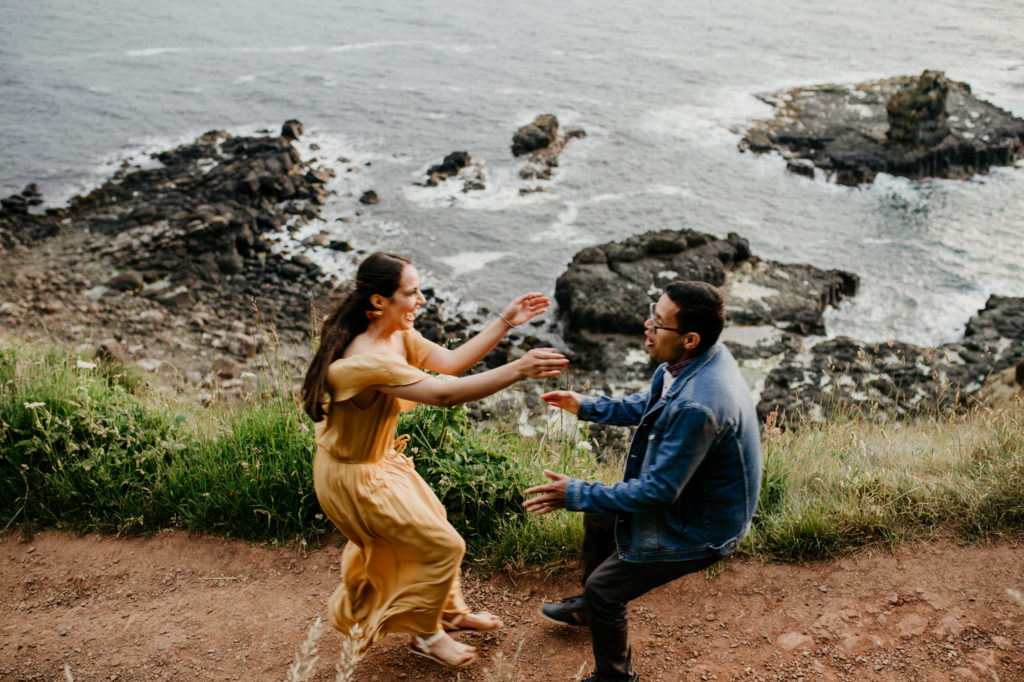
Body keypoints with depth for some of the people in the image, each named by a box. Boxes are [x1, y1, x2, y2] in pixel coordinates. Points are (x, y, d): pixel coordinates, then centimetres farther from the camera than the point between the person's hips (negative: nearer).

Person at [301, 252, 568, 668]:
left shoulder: (398, 335, -5)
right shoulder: (369, 360, -35)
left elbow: (450, 362, -6)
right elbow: (444, 394, -41)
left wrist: (505, 323, -12)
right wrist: (519, 370, -44)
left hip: (380, 459, 9)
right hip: (354, 477, -9)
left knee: (432, 523, 23)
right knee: (443, 546, 3)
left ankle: (449, 612, 45)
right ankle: (426, 636, 26)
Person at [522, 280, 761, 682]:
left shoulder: (698, 406, -39)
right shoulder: (691, 361, -9)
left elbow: (659, 490, -31)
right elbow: (646, 407, 12)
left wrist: (576, 494, -24)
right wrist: (585, 407, 9)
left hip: (701, 528, -10)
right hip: (686, 492, 10)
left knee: (603, 588, -2)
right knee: (598, 514, 24)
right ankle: (588, 608, 49)